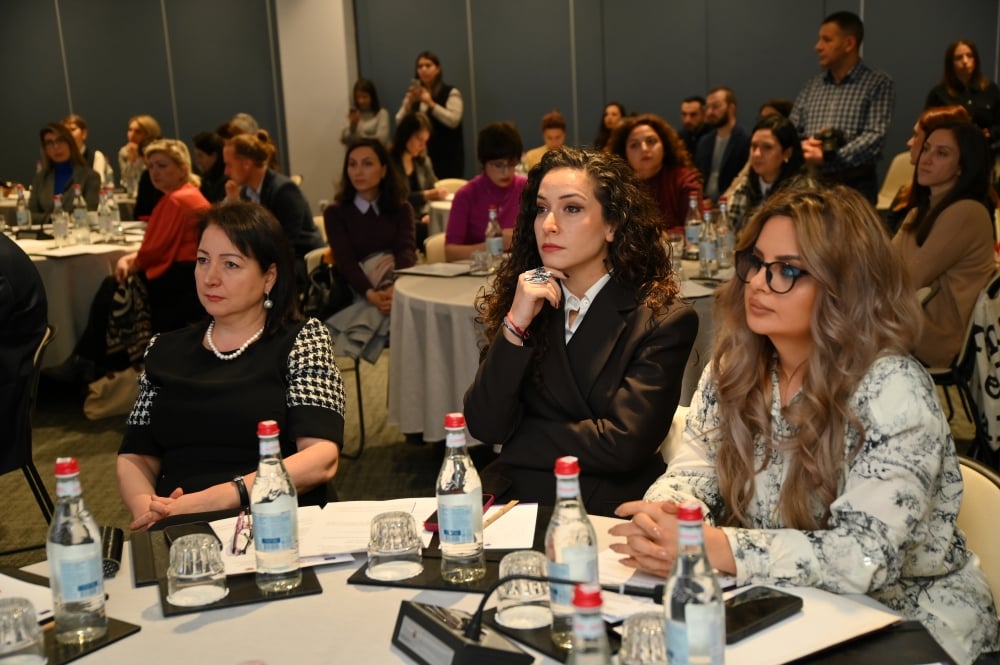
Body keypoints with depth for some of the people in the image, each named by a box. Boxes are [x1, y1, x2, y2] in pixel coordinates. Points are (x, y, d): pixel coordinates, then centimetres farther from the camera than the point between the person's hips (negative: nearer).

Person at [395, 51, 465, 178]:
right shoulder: (413, 94, 13)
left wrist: (430, 103, -19)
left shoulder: (451, 93, 0)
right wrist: (409, 103, -10)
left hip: (446, 154, -3)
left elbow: (453, 121, -13)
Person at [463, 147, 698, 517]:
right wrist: (515, 325, -13)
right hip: (512, 498, 5)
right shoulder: (519, 301, 5)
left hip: (606, 511, -4)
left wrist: (518, 440, -4)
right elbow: (484, 427, -3)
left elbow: (622, 445, -13)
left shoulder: (662, 320, -7)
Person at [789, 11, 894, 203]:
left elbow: (875, 137, -12)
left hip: (855, 187, -4)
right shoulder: (812, 85, 14)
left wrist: (827, 156, -20)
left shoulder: (878, 83, -1)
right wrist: (803, 145, -11)